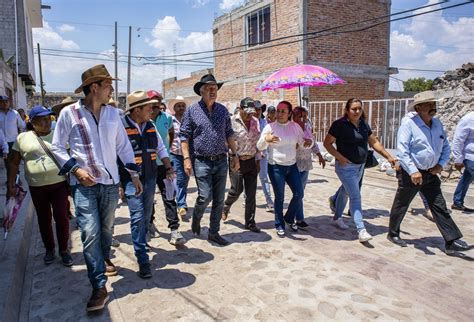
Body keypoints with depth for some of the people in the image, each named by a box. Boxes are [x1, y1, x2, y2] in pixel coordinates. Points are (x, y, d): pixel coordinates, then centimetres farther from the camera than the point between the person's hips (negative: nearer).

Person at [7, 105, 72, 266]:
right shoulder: (22, 138, 4)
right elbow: (14, 163, 7)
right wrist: (11, 184, 4)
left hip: (59, 184, -1)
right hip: (37, 187, 1)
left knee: (61, 217, 0)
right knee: (44, 219, 12)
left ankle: (64, 249, 15)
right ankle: (49, 249, 28)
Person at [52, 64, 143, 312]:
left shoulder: (112, 113, 5)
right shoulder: (69, 113, -6)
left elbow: (123, 145, 10)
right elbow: (57, 148, 0)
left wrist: (134, 174, 7)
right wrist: (76, 169, -13)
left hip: (110, 182, 4)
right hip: (84, 184, -4)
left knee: (106, 228, 18)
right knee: (90, 233, -9)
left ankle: (104, 259, 46)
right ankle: (99, 288, 1)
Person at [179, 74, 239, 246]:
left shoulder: (223, 110, 9)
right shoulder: (192, 111, -1)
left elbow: (229, 134, 15)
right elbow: (184, 136, -2)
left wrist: (235, 155, 9)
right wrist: (186, 158, -11)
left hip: (221, 161, 4)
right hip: (202, 161, -4)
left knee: (219, 199, 7)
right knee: (205, 196, -10)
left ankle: (214, 233, 21)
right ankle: (196, 218, 24)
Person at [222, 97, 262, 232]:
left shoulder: (255, 122, 8)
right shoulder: (232, 121, -9)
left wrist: (258, 160, 12)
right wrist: (233, 158, -12)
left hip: (251, 161, 5)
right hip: (237, 161, -5)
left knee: (251, 193, 5)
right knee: (237, 189, -6)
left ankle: (250, 222, 16)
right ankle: (226, 206, 27)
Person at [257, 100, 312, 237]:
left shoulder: (295, 126, 2)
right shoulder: (270, 127, -7)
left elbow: (303, 142, 9)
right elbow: (260, 147, -8)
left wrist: (309, 141, -15)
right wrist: (266, 139, -29)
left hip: (292, 166, 4)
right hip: (276, 167, -4)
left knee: (299, 194, 5)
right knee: (279, 197, 3)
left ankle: (289, 218, 30)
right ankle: (279, 225, 21)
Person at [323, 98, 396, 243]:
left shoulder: (364, 125, 7)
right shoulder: (339, 124, -13)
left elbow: (374, 142, 11)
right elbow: (327, 143, -11)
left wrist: (388, 156, 3)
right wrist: (340, 157, -20)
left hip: (360, 166, 7)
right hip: (346, 166, -7)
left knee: (345, 191, 20)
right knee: (355, 196, -12)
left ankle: (337, 217, 38)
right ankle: (361, 230, -12)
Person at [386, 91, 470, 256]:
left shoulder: (437, 123, 7)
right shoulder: (409, 123, -15)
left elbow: (445, 146, 16)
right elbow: (402, 150, -21)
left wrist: (441, 164, -1)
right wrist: (413, 171, -26)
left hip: (430, 174, 6)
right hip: (410, 174, -6)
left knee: (440, 207, 6)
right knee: (401, 205, 9)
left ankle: (452, 242, 10)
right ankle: (393, 234, 27)